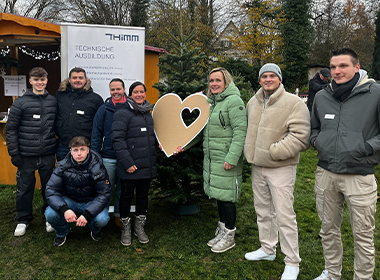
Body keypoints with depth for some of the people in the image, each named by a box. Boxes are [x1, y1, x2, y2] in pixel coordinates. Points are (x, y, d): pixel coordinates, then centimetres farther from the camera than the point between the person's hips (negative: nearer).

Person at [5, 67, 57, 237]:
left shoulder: (54, 102, 6)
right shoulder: (21, 103, -2)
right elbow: (10, 128, -2)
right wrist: (13, 153, -6)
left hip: (48, 154, 2)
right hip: (26, 156, -2)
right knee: (24, 188, 8)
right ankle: (23, 220, 26)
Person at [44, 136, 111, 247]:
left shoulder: (97, 167, -18)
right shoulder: (63, 166, -13)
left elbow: (104, 194, -18)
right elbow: (51, 191, -15)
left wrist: (87, 214, -31)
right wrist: (64, 209, -35)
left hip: (91, 202, -1)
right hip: (70, 201, 2)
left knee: (102, 219, -31)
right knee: (50, 214, -27)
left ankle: (95, 230, 9)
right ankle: (61, 233, 9)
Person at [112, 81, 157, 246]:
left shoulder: (148, 113, 14)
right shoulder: (123, 112, -9)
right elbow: (118, 139, -16)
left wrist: (153, 160, 16)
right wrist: (126, 162, -20)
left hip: (147, 165, 7)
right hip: (129, 166, -6)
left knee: (143, 195, 15)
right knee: (127, 196, 8)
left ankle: (139, 227, 31)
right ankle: (125, 229, 25)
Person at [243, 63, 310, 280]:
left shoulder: (294, 103, -13)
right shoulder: (253, 103, 9)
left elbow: (300, 136, -20)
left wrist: (273, 152, -21)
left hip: (281, 168, -7)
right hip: (258, 167, 7)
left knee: (284, 215, -4)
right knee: (263, 211, 19)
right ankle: (267, 249, 37)